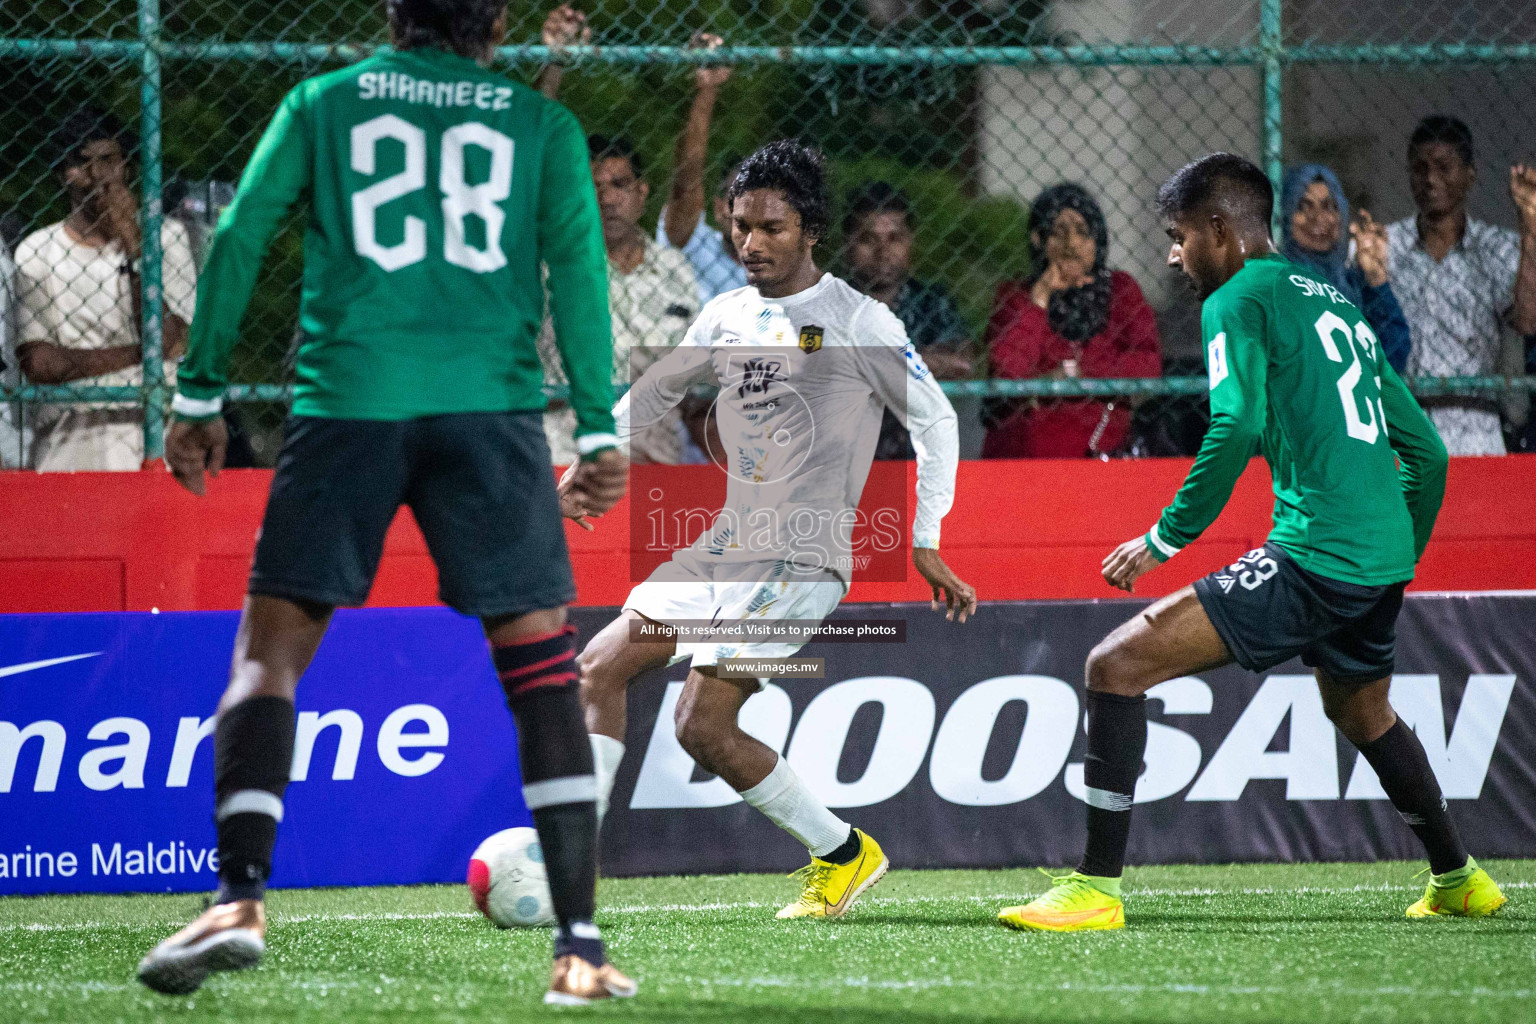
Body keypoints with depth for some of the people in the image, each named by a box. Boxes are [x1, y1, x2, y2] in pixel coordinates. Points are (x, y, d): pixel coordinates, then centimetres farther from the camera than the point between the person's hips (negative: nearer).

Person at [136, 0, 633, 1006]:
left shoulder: (322, 103, 15)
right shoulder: (540, 123, 15)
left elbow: (239, 238, 9)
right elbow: (577, 264, 5)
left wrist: (200, 395, 12)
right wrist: (599, 432, 3)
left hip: (348, 400, 0)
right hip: (491, 407, 0)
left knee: (271, 646, 4)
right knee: (542, 663, 4)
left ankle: (239, 901, -14)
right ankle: (581, 948, -4)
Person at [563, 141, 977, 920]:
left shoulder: (855, 321, -6)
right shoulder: (726, 320, 13)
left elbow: (935, 419, -3)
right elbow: (650, 395, 26)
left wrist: (926, 545, -5)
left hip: (802, 559, -7)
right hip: (723, 547, 7)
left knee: (703, 725, -19)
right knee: (599, 669, 0)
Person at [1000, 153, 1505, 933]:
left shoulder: (1240, 302, -3)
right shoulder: (1337, 306, 22)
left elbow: (1236, 428, -20)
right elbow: (1426, 451, 24)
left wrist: (1165, 538, -13)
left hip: (1311, 560, -9)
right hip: (1381, 561, 9)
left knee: (1117, 665, -9)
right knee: (1358, 710, 36)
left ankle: (1098, 889, -14)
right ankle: (1458, 882, 49)